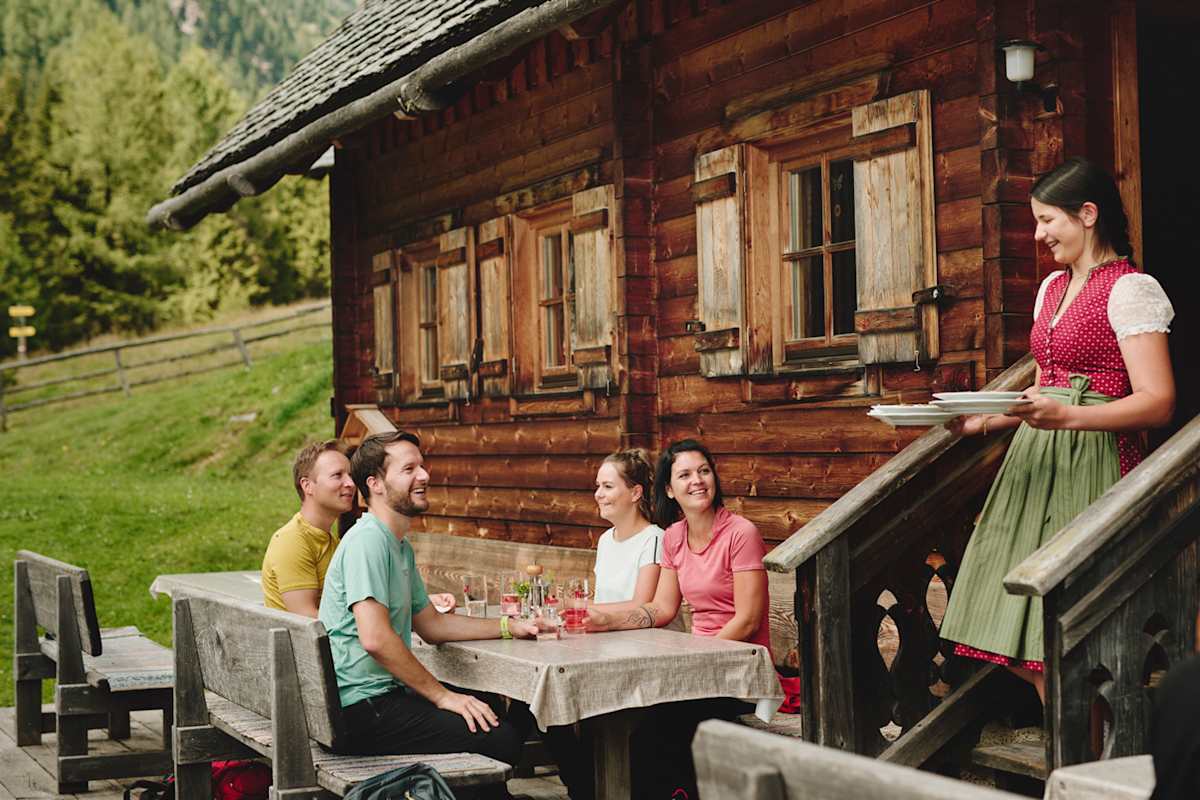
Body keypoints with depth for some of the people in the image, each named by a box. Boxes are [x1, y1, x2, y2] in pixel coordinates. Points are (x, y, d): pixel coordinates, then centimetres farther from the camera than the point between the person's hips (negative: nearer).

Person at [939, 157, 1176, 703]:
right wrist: (985, 422, 9)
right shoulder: (1053, 287, 18)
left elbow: (1157, 402, -16)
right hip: (1037, 457, 8)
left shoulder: (1128, 290, -8)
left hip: (1092, 462, -8)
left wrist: (1066, 417, -28)